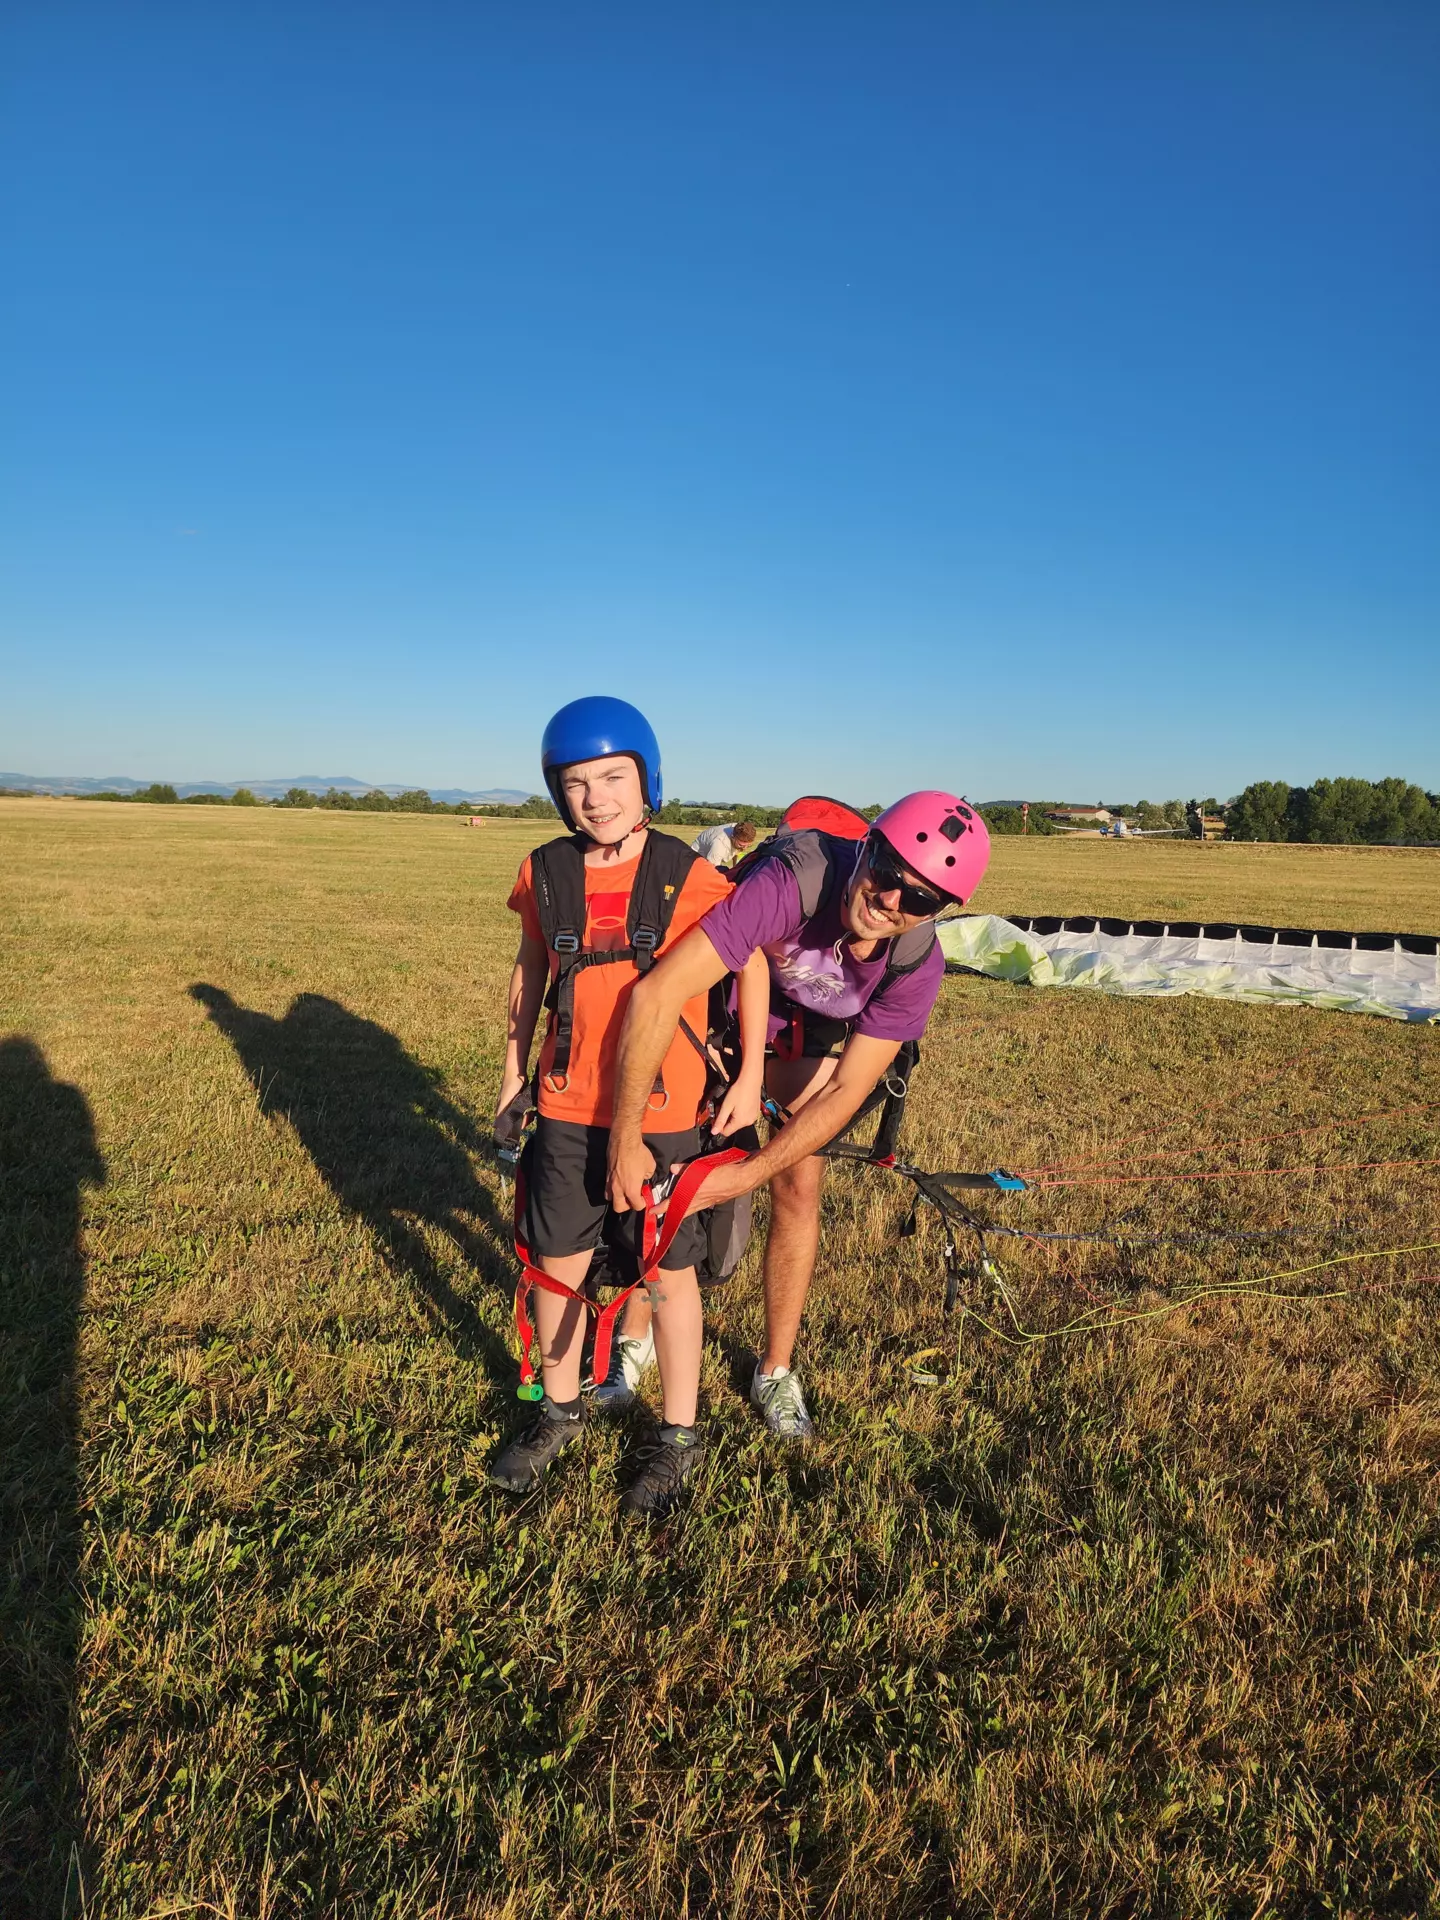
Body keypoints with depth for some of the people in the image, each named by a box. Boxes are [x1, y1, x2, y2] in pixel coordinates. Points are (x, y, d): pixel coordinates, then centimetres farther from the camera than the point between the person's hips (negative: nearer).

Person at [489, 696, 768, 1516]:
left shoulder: (689, 878, -11)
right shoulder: (545, 874, -3)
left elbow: (751, 957, 1)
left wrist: (750, 1076, -2)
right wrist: (514, 1079, 14)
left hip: (665, 1113, -3)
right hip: (568, 1111, 3)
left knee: (669, 1273, 10)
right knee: (559, 1267, 14)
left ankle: (679, 1437, 30)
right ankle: (560, 1412, 39)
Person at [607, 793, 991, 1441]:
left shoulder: (917, 963, -29)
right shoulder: (795, 882, -42)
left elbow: (845, 1092, -24)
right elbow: (656, 993, -45)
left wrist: (744, 1176, -30)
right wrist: (625, 1136, -43)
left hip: (809, 1037, 2)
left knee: (799, 1187, -1)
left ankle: (776, 1373, 19)